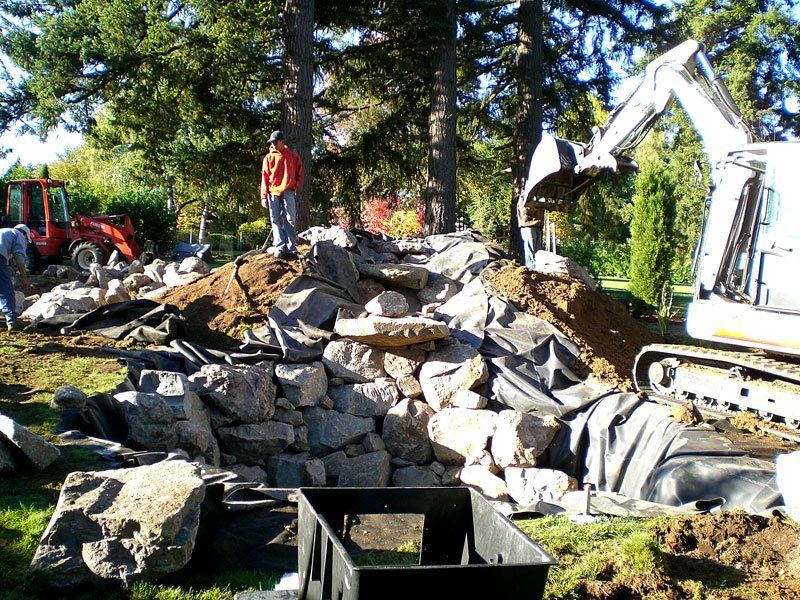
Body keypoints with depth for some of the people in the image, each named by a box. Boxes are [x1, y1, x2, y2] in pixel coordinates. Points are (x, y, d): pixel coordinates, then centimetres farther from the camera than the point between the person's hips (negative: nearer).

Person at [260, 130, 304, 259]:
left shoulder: (293, 156, 12)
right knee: (276, 221, -5)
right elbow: (264, 177, 8)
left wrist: (297, 187, -3)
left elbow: (299, 174, 15)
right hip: (273, 193, 1)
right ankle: (280, 247, -9)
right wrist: (264, 196, -1)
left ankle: (291, 248, -10)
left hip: (288, 193, -1)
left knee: (289, 221, -6)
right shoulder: (269, 157, 12)